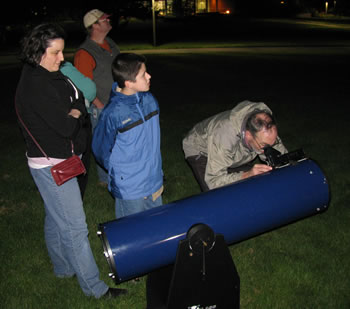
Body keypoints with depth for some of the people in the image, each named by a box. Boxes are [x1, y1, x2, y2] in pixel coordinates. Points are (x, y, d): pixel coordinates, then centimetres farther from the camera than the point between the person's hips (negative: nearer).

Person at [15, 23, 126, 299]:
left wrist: (71, 115, -8)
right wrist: (75, 115, -6)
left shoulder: (50, 76, 6)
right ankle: (94, 288, 12)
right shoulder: (36, 85, -24)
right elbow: (66, 126, -24)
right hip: (52, 166, -10)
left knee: (55, 219, 23)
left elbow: (81, 104, 8)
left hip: (61, 160, 10)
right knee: (74, 227, -1)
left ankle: (63, 268, 41)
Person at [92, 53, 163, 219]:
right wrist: (118, 171, 4)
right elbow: (101, 149, -9)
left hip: (155, 180, 6)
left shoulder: (149, 99, -3)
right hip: (129, 189, -6)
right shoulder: (113, 113, -23)